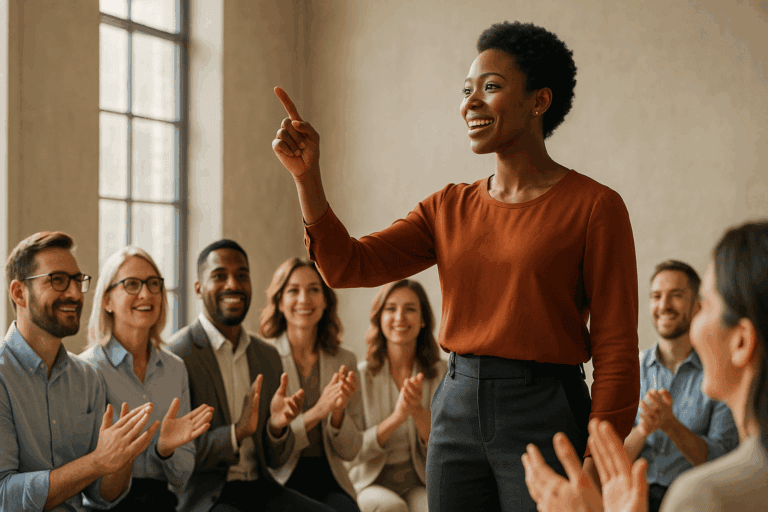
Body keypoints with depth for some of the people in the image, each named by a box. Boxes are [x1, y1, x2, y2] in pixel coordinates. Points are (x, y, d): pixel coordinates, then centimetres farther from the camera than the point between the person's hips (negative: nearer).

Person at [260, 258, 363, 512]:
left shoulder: (345, 361, 10)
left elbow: (349, 451, 10)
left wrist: (338, 412, -10)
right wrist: (317, 411, -17)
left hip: (329, 481, 3)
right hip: (280, 481, -3)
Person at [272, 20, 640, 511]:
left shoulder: (594, 207, -6)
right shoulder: (449, 208, 10)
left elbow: (616, 350, -8)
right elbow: (347, 265, 1)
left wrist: (597, 462, -15)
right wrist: (307, 175, -10)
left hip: (545, 416, -5)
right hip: (456, 413, 5)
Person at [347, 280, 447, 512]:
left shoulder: (441, 373, 1)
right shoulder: (361, 376, -2)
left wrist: (418, 412, -23)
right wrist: (396, 417, -22)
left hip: (420, 484, 1)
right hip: (372, 484, 0)